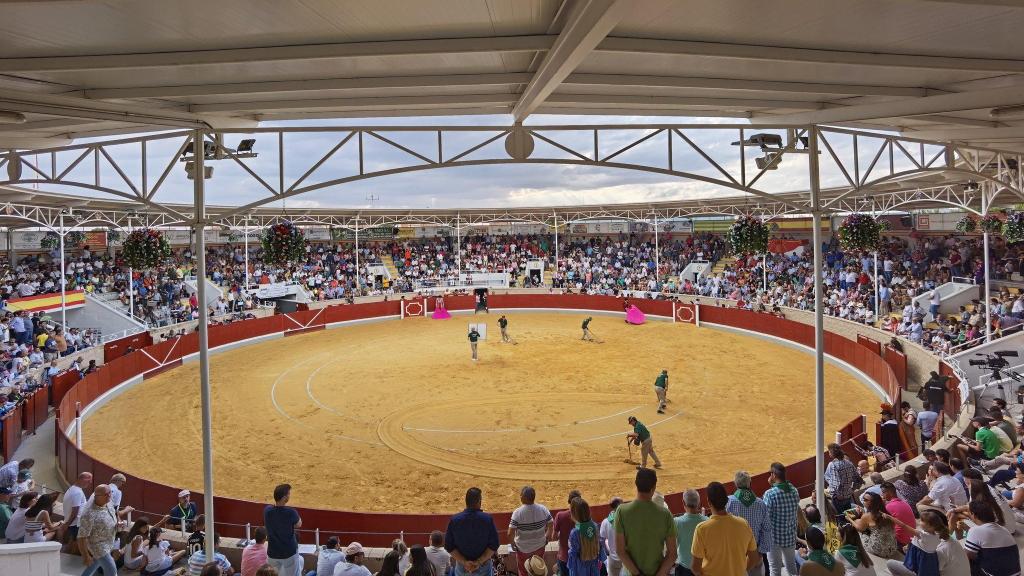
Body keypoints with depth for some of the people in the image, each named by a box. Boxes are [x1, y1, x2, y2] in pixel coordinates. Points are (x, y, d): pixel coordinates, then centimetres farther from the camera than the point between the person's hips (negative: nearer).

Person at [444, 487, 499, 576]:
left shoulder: (454, 520, -13)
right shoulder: (487, 519, -17)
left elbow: (449, 546, -10)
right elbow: (493, 546, -15)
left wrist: (464, 562, -12)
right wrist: (479, 562, -14)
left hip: (462, 566, 1)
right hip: (483, 567, -1)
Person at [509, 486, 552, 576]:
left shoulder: (517, 512, -25)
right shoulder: (543, 509, -15)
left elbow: (510, 534, -26)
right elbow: (551, 525, -6)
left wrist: (513, 543, -7)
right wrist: (546, 536, 11)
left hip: (523, 549, -3)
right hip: (539, 546, 3)